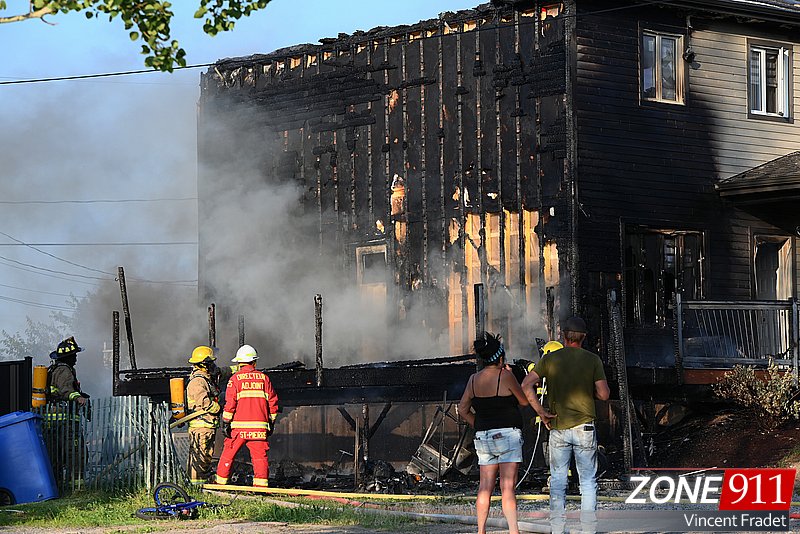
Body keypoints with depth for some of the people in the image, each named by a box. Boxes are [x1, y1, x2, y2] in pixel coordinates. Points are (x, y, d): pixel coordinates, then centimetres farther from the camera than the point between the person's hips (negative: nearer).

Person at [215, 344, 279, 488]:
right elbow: (273, 402, 10)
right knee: (260, 456, 3)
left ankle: (220, 483, 13)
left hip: (239, 424, -2)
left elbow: (230, 403, -7)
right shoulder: (264, 378, 8)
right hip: (260, 425, 2)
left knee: (228, 454, 8)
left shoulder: (235, 378, -1)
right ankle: (261, 485, -4)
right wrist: (271, 422, 19)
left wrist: (225, 422, -3)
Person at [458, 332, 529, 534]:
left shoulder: (474, 379, 6)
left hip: (482, 437, 5)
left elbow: (463, 410, 11)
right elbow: (524, 401, 2)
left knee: (485, 487, 9)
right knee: (507, 487, -9)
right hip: (507, 434, -5)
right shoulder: (505, 376, -11)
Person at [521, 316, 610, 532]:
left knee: (558, 481, 8)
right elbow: (603, 394, -4)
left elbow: (526, 386, -5)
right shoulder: (593, 360, -2)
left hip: (558, 428, 1)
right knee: (588, 480, 6)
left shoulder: (549, 359, 1)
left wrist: (540, 411, 0)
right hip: (585, 427, -1)